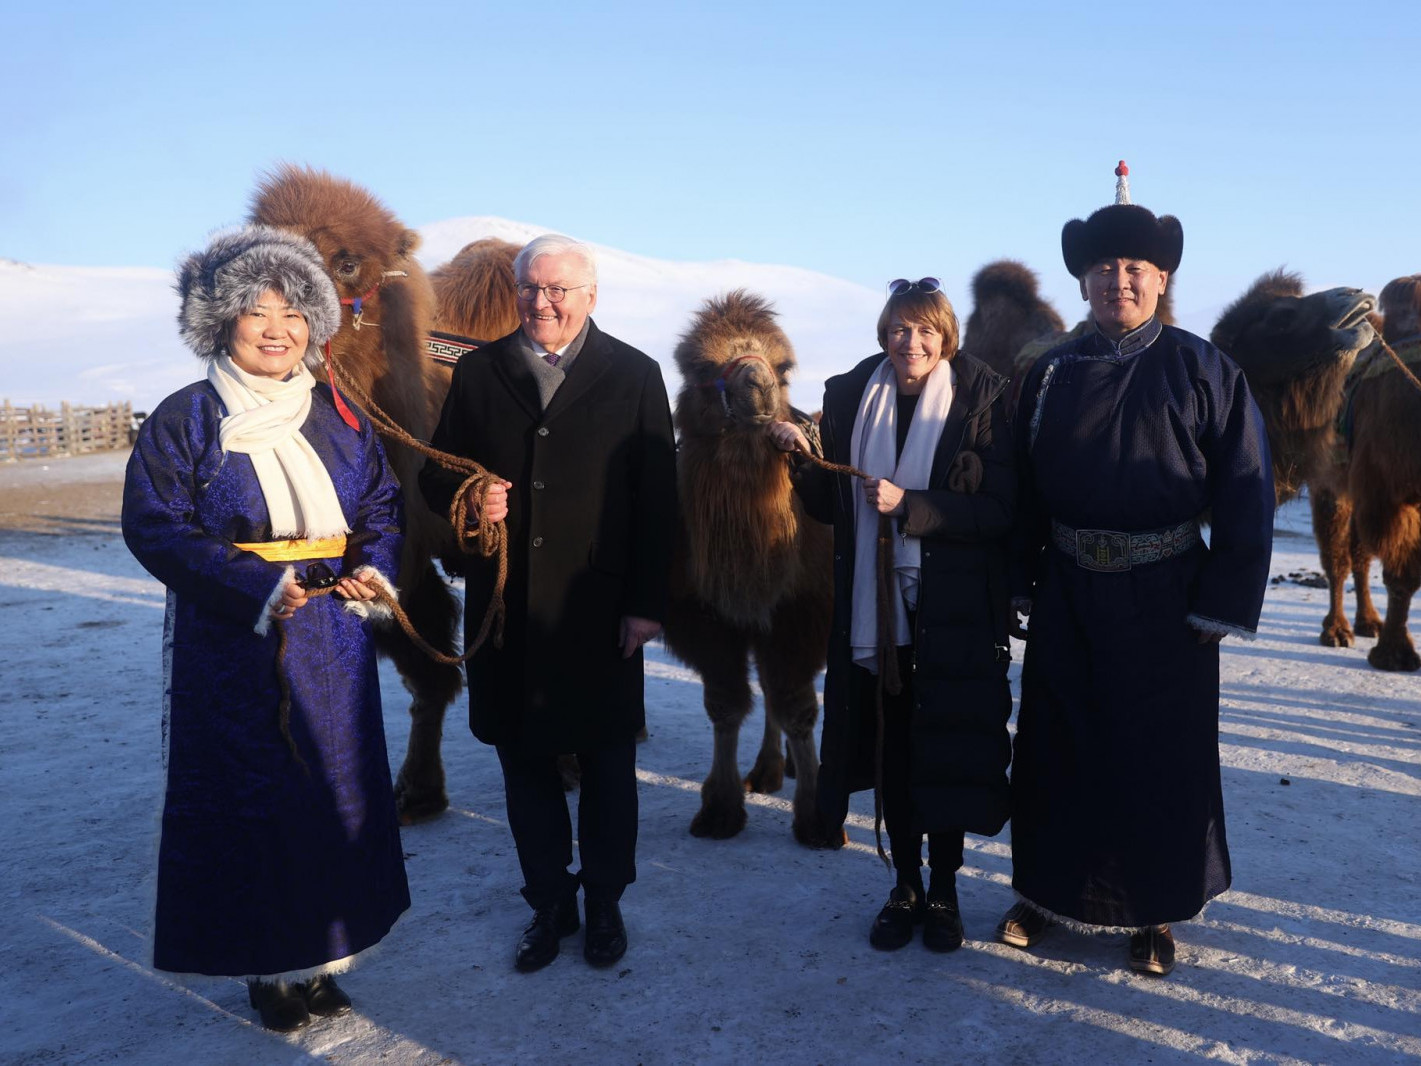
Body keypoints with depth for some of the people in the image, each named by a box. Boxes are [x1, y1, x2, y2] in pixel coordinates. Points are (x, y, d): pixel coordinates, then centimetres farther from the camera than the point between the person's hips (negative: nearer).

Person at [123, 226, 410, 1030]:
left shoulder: (336, 415, 8)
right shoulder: (184, 420, -4)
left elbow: (383, 502, 12)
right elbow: (154, 526, -10)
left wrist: (373, 565, -9)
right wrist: (255, 586, -21)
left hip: (331, 639, 4)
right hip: (233, 644, -4)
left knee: (335, 787, 9)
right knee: (249, 796, 3)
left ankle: (319, 954, 25)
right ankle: (268, 967, 19)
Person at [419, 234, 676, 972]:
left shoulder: (634, 376, -1)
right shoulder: (478, 373, 6)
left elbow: (657, 501, -3)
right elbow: (436, 475, 10)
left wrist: (647, 603, -7)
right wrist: (466, 499, -13)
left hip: (599, 612, -2)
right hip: (505, 608, 2)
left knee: (607, 766, 11)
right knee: (524, 761, 12)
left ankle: (604, 903, 30)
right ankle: (548, 903, 30)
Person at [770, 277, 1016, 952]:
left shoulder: (983, 399, -4)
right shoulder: (850, 396, 6)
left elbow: (1000, 509, -10)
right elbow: (830, 507, 9)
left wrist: (909, 505, -19)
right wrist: (801, 457, -8)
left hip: (952, 613, -3)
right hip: (872, 609, 3)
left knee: (946, 750, 6)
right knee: (890, 749, 10)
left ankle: (943, 891, 26)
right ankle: (905, 888, 28)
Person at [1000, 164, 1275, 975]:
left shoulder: (1203, 371, -5)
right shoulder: (1053, 374, 4)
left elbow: (1246, 494, -8)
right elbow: (1025, 488, 6)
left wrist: (1223, 606, -11)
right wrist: (1020, 584, 0)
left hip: (1164, 602, -2)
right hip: (1069, 598, 3)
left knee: (1163, 756, 8)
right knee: (1057, 748, 11)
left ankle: (1156, 910, 26)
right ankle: (1048, 888, 29)